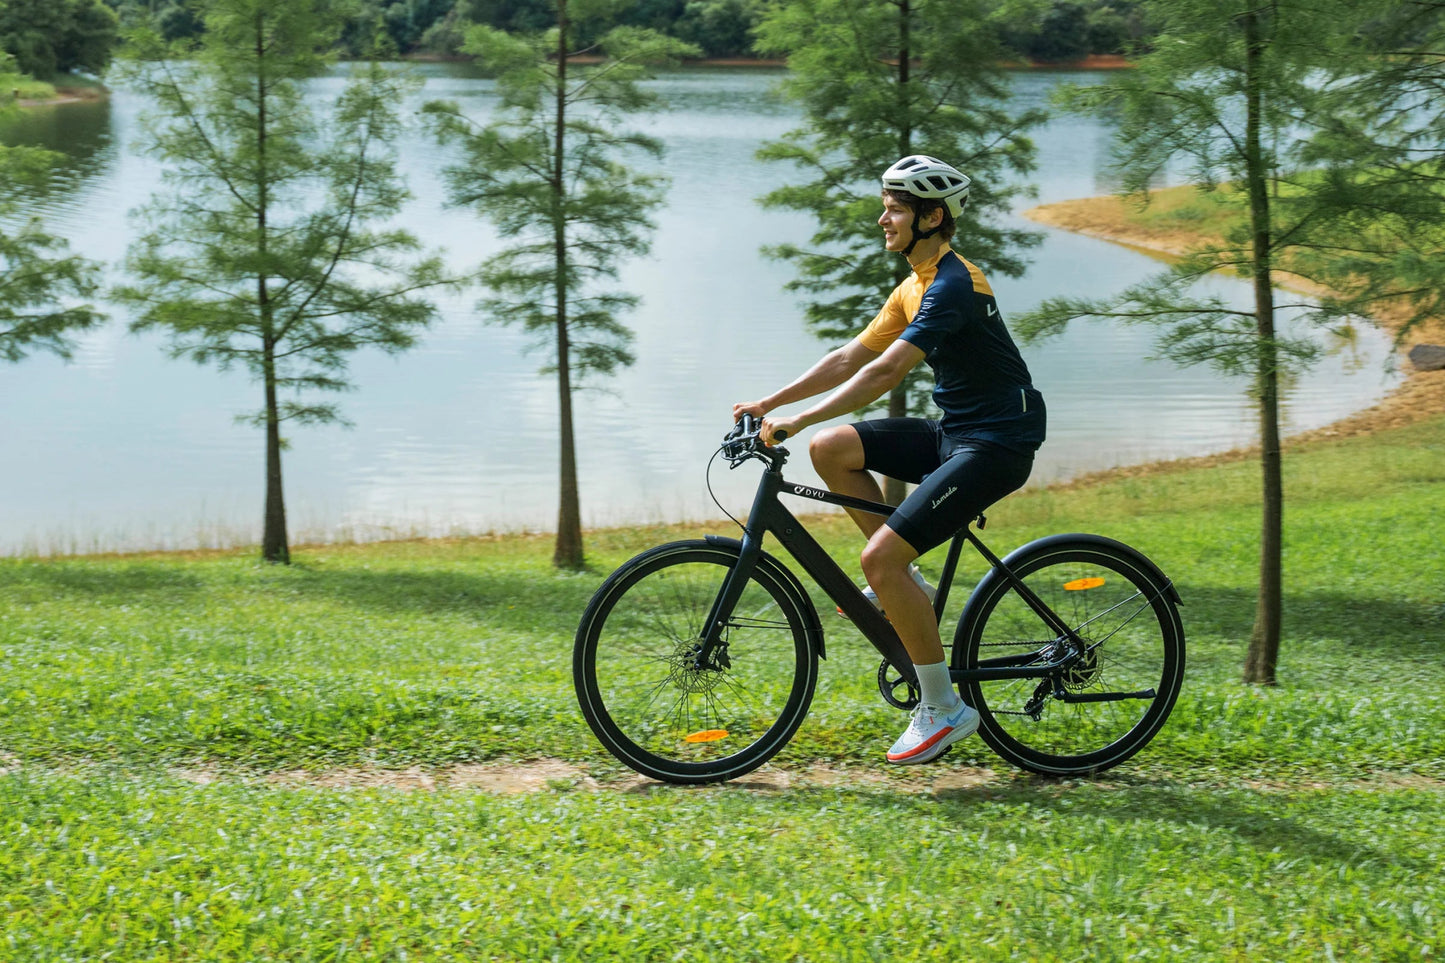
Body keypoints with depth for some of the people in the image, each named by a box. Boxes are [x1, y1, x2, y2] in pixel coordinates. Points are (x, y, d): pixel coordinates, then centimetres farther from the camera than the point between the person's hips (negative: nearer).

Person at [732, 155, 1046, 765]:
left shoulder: (951, 285, -18)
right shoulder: (915, 288, 14)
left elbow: (885, 373, -27)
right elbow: (851, 358, 15)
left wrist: (796, 420, -30)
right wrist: (771, 402, 7)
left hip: (996, 445, -10)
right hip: (954, 433, 10)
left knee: (880, 558, -19)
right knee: (831, 449, 0)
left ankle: (943, 709, -8)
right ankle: (906, 586, 8)